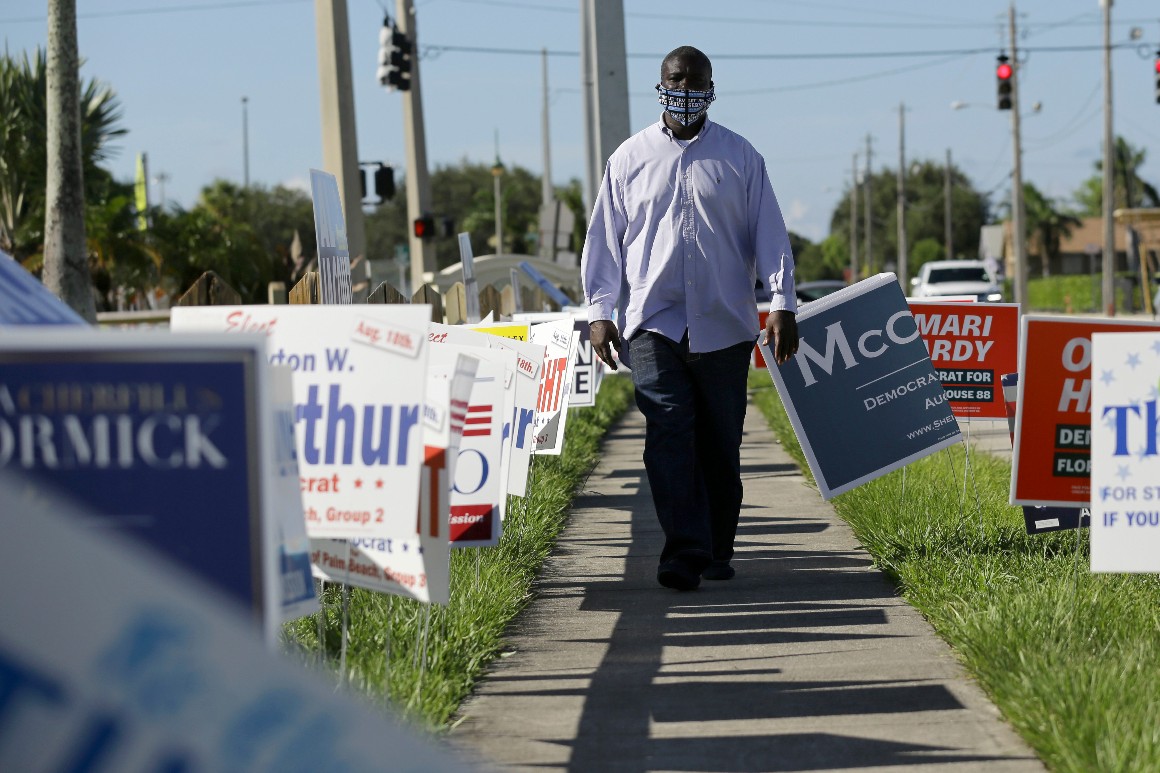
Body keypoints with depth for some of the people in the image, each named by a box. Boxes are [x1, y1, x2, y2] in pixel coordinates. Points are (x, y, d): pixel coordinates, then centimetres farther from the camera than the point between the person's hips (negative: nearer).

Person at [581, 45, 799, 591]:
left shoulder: (739, 157, 8)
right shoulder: (630, 158, 10)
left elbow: (769, 234, 7)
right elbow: (605, 239, 11)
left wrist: (783, 303, -2)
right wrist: (600, 311, 3)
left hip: (724, 326, 1)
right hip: (652, 324, 0)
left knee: (721, 443, 6)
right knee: (669, 434, -13)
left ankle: (717, 551, 17)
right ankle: (683, 552, -19)